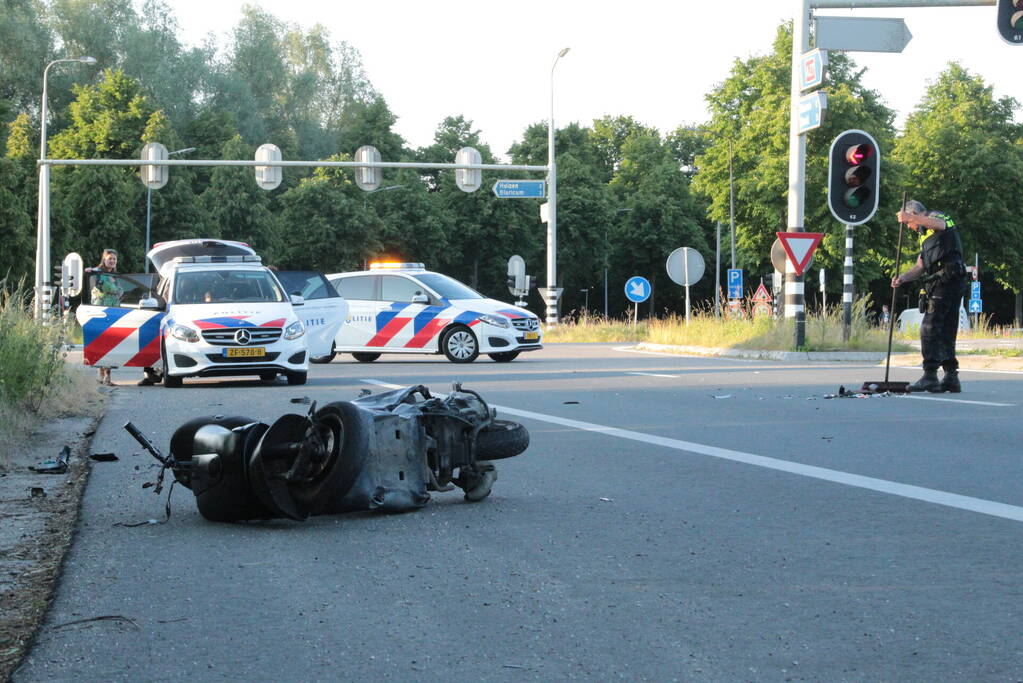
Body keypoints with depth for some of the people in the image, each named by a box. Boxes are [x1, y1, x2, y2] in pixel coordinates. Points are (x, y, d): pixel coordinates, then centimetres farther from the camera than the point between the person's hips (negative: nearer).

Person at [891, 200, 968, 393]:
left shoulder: (937, 216, 2)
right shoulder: (925, 236, 30)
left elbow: (939, 224, -27)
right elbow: (920, 266, 21)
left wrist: (909, 218, -37)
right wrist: (902, 277, 2)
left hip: (947, 280, -10)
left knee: (929, 328, -14)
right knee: (946, 332, 9)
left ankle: (930, 376, -18)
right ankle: (951, 377, 10)